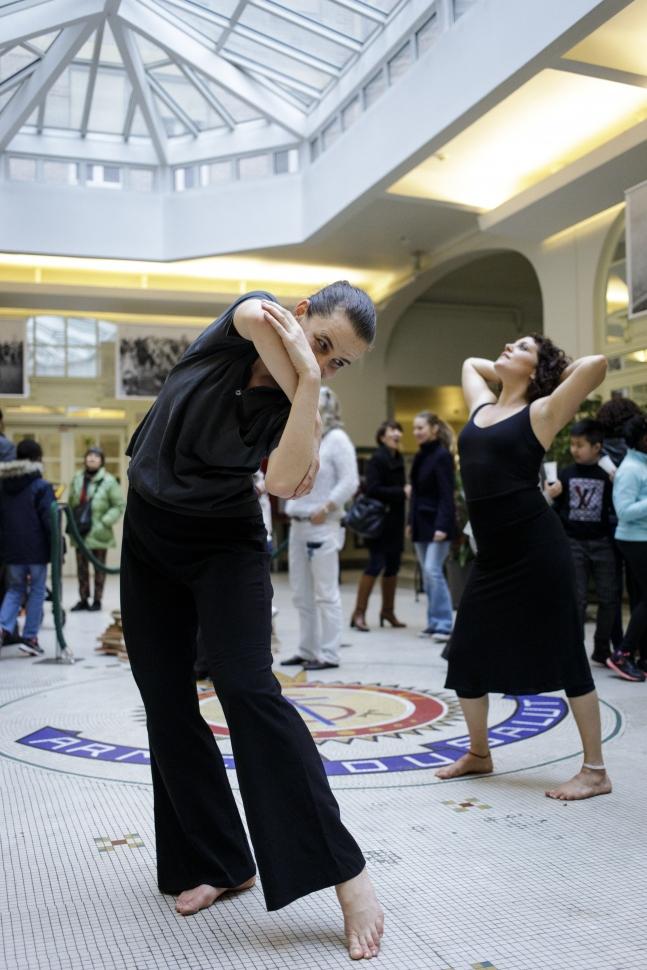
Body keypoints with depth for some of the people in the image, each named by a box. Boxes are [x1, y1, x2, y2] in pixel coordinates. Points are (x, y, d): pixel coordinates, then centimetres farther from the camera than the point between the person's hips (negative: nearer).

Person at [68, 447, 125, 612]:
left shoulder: (108, 481, -9)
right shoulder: (77, 479, 6)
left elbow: (120, 505, -8)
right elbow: (72, 503, 14)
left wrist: (105, 522, -15)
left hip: (99, 533, -4)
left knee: (99, 568, 7)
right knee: (81, 567, 10)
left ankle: (97, 600, 16)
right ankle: (83, 599, 20)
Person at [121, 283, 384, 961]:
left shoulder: (296, 411, -9)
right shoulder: (252, 315, -4)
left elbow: (282, 483, -27)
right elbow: (256, 317, -29)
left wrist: (307, 383, -29)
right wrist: (295, 372, -21)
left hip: (226, 543, -3)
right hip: (149, 532, 3)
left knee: (247, 687, -19)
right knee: (165, 702, 4)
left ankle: (343, 871, -15)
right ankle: (212, 862, 18)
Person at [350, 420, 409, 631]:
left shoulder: (398, 459, 13)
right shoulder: (377, 459, -11)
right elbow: (372, 489, -20)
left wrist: (406, 492, 1)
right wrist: (402, 493, -17)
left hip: (395, 520, 8)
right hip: (380, 520, -8)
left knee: (393, 566, 11)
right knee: (376, 565, -8)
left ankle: (388, 611, 22)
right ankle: (359, 613, 0)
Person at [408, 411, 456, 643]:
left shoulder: (442, 456, -10)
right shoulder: (420, 456, 13)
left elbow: (446, 495, -15)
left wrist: (442, 525, -21)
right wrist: (411, 521, 14)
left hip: (436, 523, -8)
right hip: (421, 523, 8)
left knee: (433, 570, -12)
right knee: (427, 574, 9)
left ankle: (444, 624, -7)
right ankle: (434, 622, 15)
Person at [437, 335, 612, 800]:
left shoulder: (541, 413, -2)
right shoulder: (482, 406, 16)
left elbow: (596, 364, -14)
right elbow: (470, 362, 35)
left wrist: (555, 373, 4)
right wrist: (505, 372, 23)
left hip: (538, 549, -7)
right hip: (492, 555, 7)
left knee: (565, 656, 1)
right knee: (466, 656, 11)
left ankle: (595, 770, 14)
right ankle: (479, 753, 31)